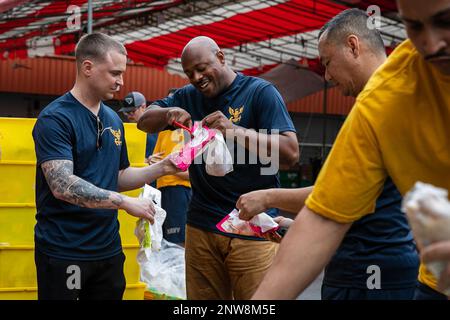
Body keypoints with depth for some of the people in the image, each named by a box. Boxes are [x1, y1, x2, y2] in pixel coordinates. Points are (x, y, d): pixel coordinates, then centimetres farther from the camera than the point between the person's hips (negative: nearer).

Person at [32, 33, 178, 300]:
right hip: (63, 254, -7)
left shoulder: (113, 119, 11)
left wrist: (161, 168, 4)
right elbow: (63, 185, -23)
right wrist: (126, 203, -24)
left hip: (108, 249, 7)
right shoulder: (54, 119, -13)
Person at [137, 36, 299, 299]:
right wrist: (168, 113, -8)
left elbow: (291, 153, -12)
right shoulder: (188, 97, 14)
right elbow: (144, 123, 15)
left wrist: (235, 131, -25)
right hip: (201, 225, 5)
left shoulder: (260, 92, -4)